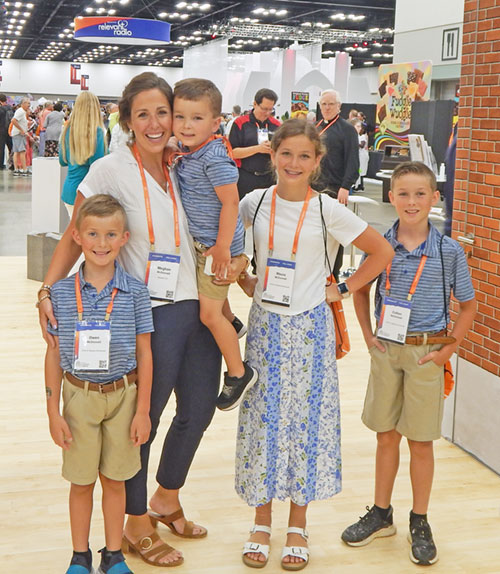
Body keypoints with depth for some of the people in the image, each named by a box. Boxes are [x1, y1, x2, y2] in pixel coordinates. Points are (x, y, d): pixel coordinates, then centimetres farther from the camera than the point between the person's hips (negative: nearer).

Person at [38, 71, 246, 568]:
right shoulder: (111, 170, -8)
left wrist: (235, 257, 5)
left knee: (199, 410, 15)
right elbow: (75, 237, -6)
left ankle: (167, 499, 41)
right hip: (151, 312, -6)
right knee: (143, 417, 4)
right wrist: (48, 290, -18)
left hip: (198, 306, 6)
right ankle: (136, 525, 26)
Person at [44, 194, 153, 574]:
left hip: (122, 396, 0)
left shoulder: (135, 292, -6)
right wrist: (53, 411, -1)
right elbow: (54, 353, 0)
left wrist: (143, 410, -1)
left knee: (115, 479, 12)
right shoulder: (62, 291, -5)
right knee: (81, 481, 12)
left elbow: (144, 354, -1)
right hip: (79, 396, 0)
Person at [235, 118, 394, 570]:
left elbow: (382, 251, -3)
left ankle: (298, 527, 21)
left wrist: (344, 290, -4)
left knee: (306, 418, 5)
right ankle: (262, 523, 22)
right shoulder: (255, 203, -1)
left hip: (309, 327, -2)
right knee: (261, 418, 6)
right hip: (264, 324, 2)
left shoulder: (328, 210, -8)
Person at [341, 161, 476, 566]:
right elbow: (361, 290, 12)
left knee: (420, 441, 6)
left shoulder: (449, 251, -8)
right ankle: (381, 514, 29)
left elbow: (468, 305, 0)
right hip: (385, 350, 2)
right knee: (386, 436, 14)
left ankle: (420, 523, 22)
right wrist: (368, 334, 4)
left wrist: (448, 349, -7)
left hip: (425, 353, -2)